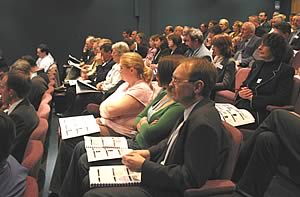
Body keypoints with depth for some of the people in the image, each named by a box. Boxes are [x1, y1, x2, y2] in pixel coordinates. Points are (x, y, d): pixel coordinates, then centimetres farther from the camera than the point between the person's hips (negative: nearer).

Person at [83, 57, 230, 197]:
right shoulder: (194, 111, 4)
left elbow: (190, 179, -26)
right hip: (161, 177, 9)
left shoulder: (203, 124, -26)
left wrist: (144, 166, -19)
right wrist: (150, 152, 4)